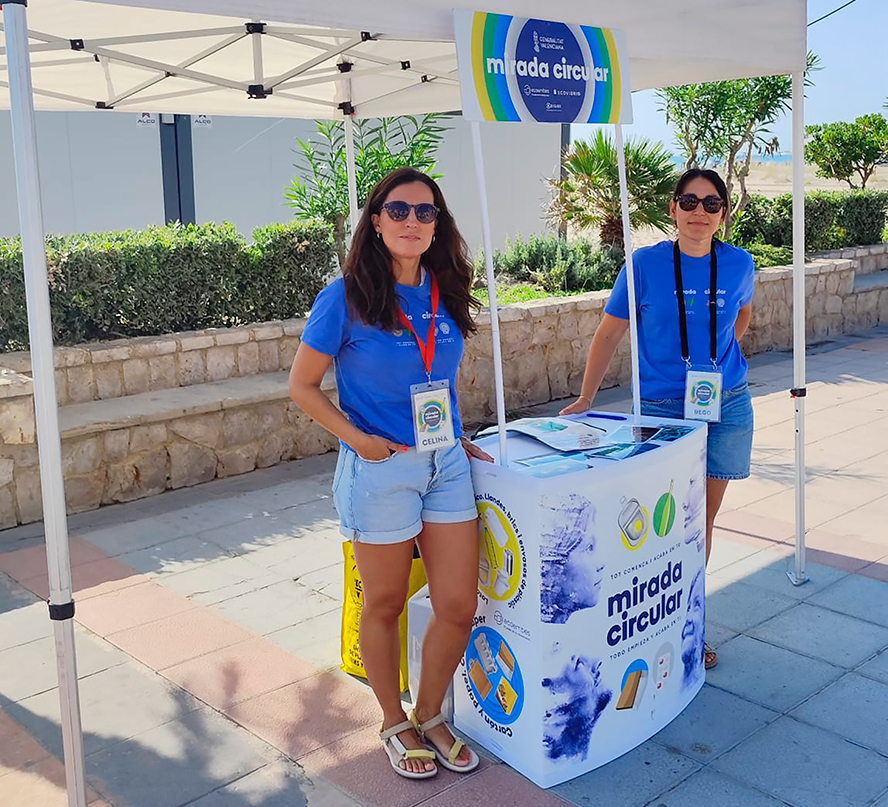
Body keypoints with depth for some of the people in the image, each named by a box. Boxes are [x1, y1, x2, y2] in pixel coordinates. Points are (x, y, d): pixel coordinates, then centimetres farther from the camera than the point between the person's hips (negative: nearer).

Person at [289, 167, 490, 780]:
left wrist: (457, 436, 9)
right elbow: (302, 386, -5)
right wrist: (357, 437, -13)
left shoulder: (445, 294, 4)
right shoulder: (346, 298, -10)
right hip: (380, 469, -5)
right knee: (385, 606, 11)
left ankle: (430, 717, 31)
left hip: (446, 463, 5)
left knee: (459, 606, 6)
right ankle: (394, 724, 34)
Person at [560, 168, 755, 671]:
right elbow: (610, 333, -2)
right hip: (661, 407, -3)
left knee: (702, 520, 11)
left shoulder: (739, 264, 0)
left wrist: (723, 353, 8)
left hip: (727, 406, 3)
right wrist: (585, 400, -6)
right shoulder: (645, 264, -7)